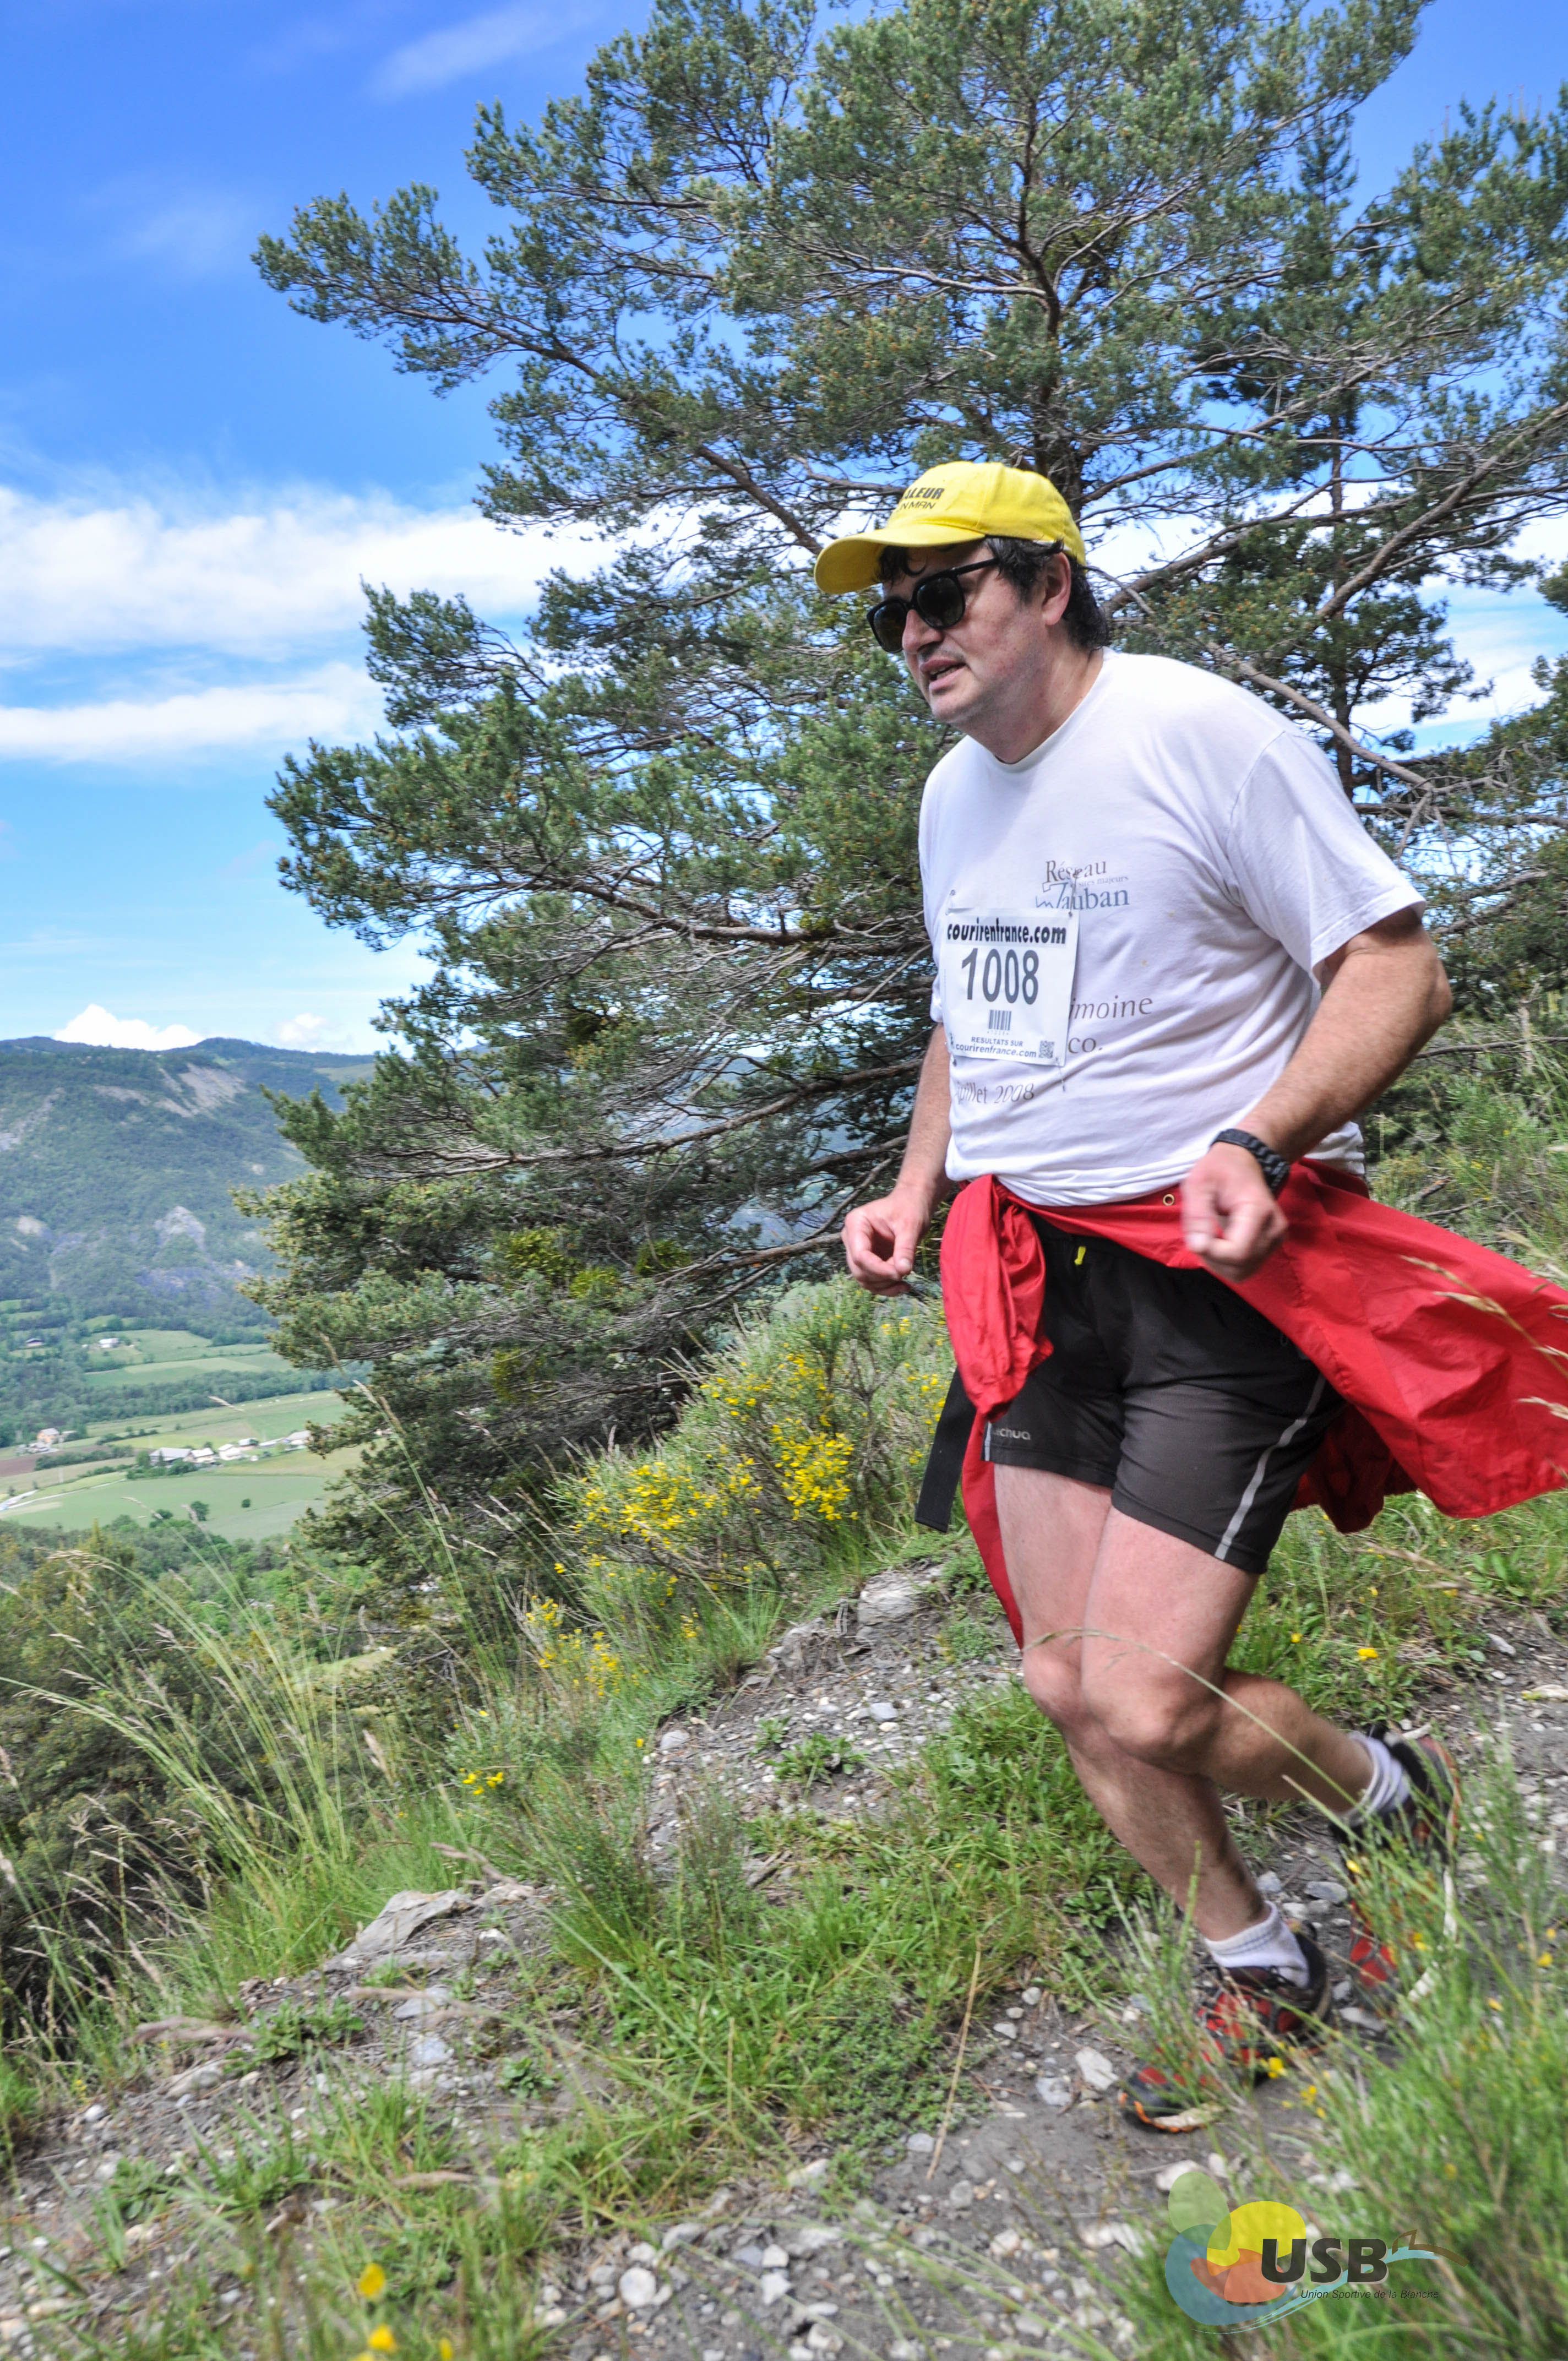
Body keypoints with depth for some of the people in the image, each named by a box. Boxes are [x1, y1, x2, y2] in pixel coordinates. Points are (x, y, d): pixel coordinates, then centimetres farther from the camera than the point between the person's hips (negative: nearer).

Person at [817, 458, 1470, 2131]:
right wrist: (914, 1193, 9)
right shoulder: (952, 796, 14)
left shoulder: (1201, 733, -11)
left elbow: (1398, 969, -12)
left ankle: (1392, 1794, 24)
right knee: (1068, 1685, 8)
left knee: (1145, 1705, -12)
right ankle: (1259, 1978, 33)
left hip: (1220, 1268, -7)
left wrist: (1256, 1138, -28)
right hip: (1038, 1273, 8)